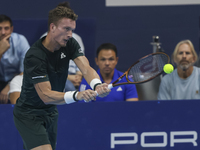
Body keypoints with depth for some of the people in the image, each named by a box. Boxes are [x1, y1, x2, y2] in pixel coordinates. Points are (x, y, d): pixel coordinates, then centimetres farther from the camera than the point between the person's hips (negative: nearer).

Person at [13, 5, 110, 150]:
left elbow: (86, 69, -20)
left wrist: (97, 85, -43)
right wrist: (77, 95, -47)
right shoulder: (34, 56, -27)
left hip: (50, 112, 8)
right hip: (29, 115, -8)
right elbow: (46, 95, -32)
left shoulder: (69, 44, -5)